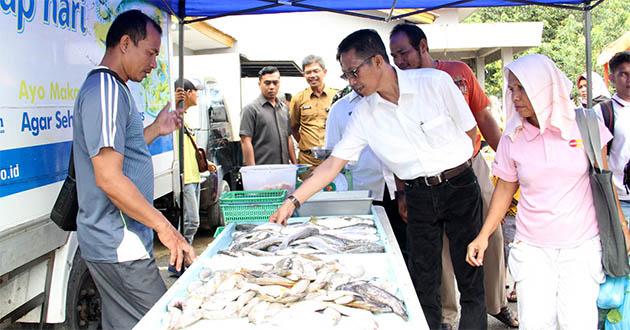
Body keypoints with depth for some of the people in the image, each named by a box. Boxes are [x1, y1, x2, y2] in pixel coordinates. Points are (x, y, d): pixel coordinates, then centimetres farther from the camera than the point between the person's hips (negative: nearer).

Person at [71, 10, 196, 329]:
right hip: (120, 244, -10)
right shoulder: (107, 90, -17)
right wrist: (163, 226, -20)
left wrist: (156, 130, 18)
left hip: (114, 241, 10)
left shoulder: (108, 88, 16)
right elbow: (109, 177, -24)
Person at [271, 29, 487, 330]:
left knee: (470, 277, 3)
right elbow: (334, 162, -3)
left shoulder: (435, 82, -11)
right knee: (423, 283, 7)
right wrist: (293, 201, -9)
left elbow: (470, 132, -1)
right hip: (418, 197, 3)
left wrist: (448, 170, 2)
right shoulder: (363, 113, -4)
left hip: (459, 187, -2)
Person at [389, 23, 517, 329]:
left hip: (473, 166, 2)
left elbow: (484, 118, 6)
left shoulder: (459, 71, 0)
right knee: (440, 244, 6)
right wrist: (402, 191, -9)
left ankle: (497, 303, 32)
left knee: (492, 238, 10)